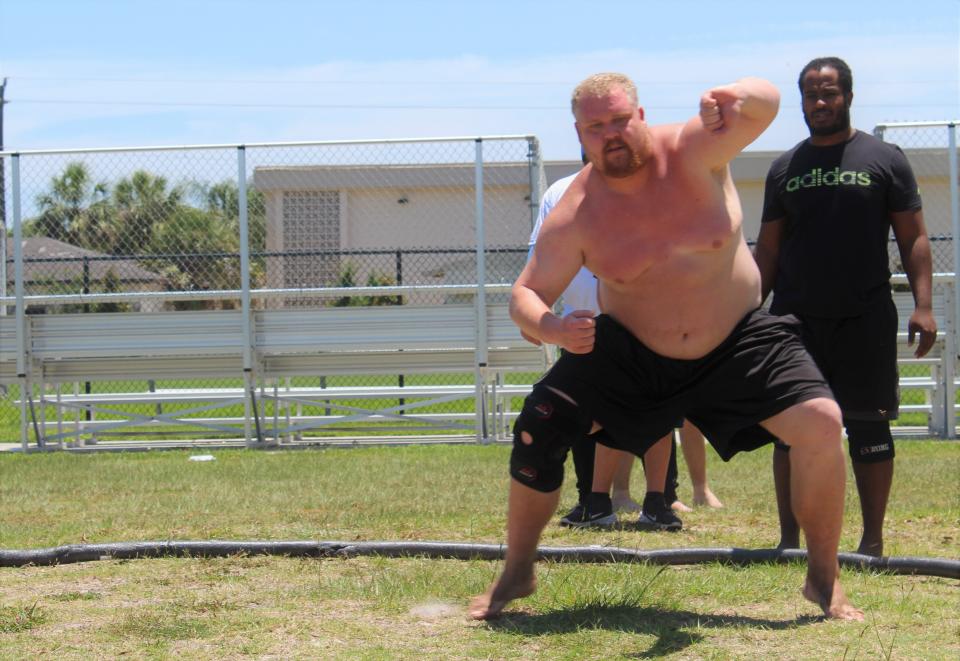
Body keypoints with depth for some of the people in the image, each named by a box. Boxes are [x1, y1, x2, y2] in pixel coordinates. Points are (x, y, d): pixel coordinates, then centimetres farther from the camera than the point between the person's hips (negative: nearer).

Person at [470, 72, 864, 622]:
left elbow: (767, 103, -33)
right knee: (537, 429, -11)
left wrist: (735, 98, -58)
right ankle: (517, 573, 11)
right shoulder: (575, 215, -15)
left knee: (821, 424, -19)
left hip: (737, 344, -1)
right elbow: (526, 294, -10)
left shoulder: (693, 151, -19)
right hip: (629, 354, 1)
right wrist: (550, 328, -34)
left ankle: (825, 579, 0)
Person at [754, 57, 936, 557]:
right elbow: (768, 251, 14)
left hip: (866, 320, -3)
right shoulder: (785, 169, 12)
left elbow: (913, 238, 2)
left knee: (868, 427, 0)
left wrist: (922, 304, -10)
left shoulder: (885, 160, 4)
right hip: (795, 319, 3)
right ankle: (789, 540, 9)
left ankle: (872, 541, 8)